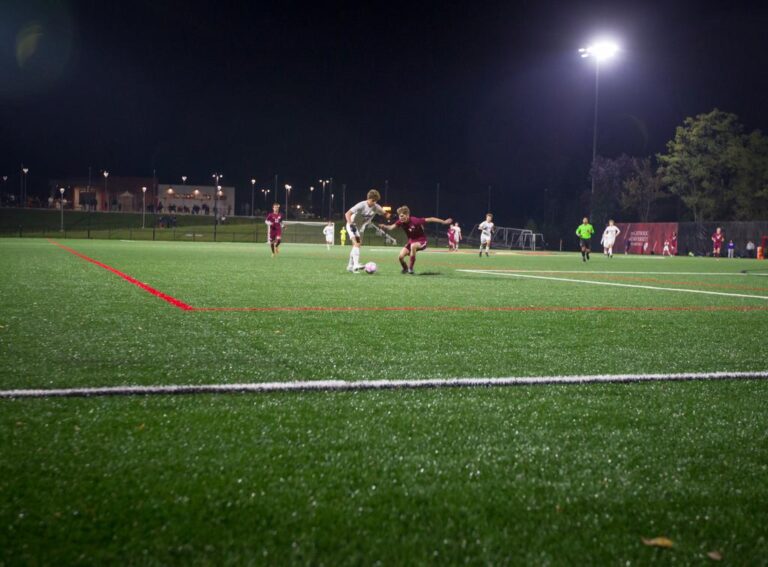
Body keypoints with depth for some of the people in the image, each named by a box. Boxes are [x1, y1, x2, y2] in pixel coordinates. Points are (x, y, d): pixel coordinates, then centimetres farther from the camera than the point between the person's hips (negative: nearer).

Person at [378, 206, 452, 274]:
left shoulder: (415, 220, -27)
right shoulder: (400, 222, -12)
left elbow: (430, 219, -21)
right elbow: (391, 227, -25)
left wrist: (444, 222, -18)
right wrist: (384, 226, -48)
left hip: (421, 241, -5)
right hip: (411, 241, 5)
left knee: (413, 246, -39)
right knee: (400, 257, -12)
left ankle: (411, 268, -26)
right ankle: (405, 269, 22)